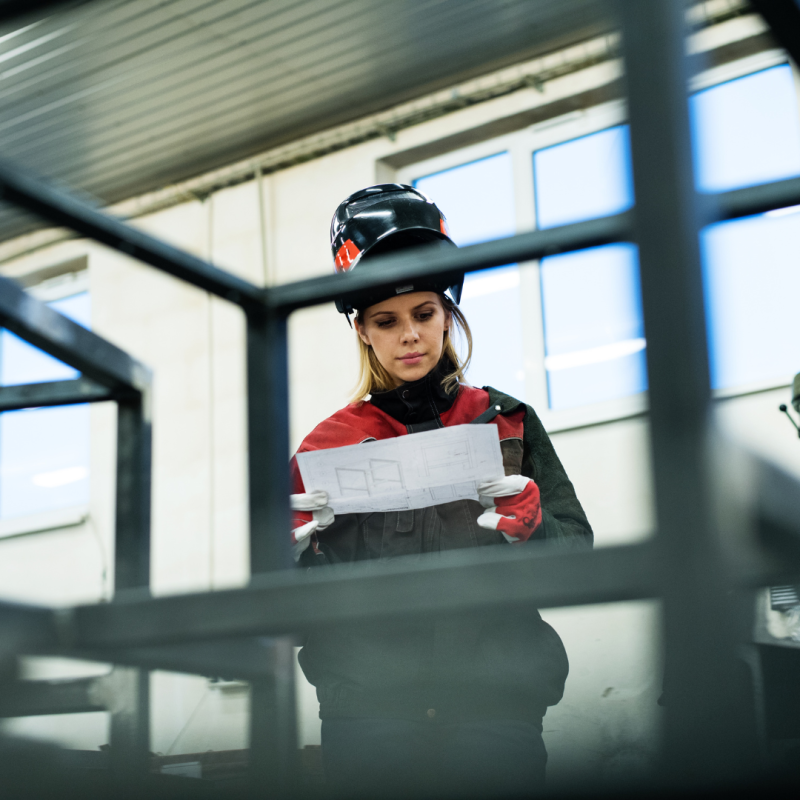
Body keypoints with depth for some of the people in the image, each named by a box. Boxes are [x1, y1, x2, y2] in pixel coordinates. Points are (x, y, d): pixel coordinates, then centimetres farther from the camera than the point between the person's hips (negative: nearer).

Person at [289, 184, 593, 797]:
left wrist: (530, 530, -16)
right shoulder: (329, 444, 11)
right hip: (369, 716, 0)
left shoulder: (506, 422, 10)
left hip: (494, 708, 0)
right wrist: (290, 548, -12)